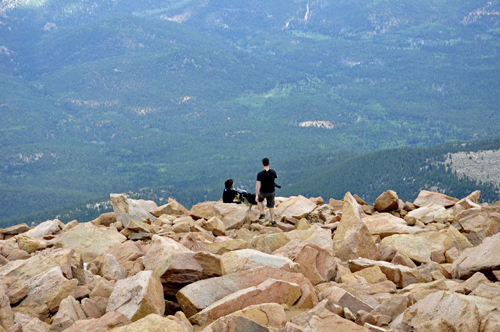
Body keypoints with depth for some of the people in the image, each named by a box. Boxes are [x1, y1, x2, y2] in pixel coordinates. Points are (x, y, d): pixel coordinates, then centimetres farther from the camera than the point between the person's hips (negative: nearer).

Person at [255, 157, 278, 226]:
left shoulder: (260, 174, -22)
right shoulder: (273, 172, -13)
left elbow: (257, 185, -21)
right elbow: (276, 177, 11)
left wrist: (256, 195, -16)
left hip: (263, 192, -2)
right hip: (271, 192, 2)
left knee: (259, 200, 31)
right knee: (271, 206, 17)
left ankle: (262, 214, 21)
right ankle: (273, 221, 20)